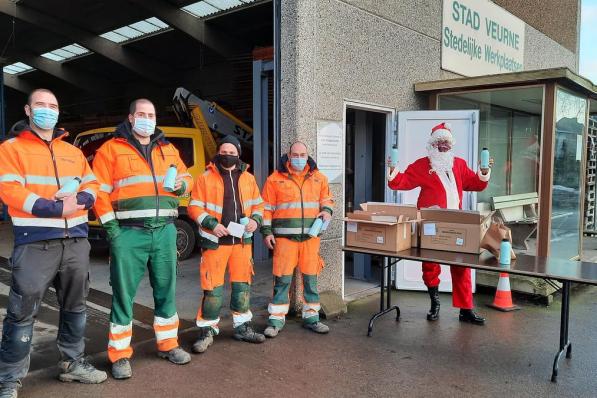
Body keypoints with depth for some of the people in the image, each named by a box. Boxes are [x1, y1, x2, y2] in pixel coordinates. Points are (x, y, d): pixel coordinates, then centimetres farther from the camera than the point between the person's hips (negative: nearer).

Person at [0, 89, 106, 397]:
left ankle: (72, 364, 30)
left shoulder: (73, 152, 18)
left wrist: (79, 199, -10)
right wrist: (56, 208, -19)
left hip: (76, 240, 6)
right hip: (35, 242, -5)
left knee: (75, 306, 14)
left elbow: (92, 185, 13)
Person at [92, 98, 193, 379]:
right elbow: (100, 191, -3)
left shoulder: (168, 149, 15)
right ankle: (120, 355, 15)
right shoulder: (111, 149, 2)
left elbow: (185, 177, 21)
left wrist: (182, 183, -4)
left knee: (166, 291, 12)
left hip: (164, 231, 4)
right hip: (129, 233, -4)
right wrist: (111, 227, -10)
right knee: (123, 294, 2)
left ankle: (167, 344, 27)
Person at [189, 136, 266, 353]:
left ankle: (242, 327, 25)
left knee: (242, 284, 11)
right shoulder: (205, 178, -1)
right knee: (213, 287, -2)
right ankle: (207, 330, 13)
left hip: (242, 240, 4)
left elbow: (258, 204, 17)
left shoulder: (248, 178, 11)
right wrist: (211, 224, -14)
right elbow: (194, 207, -2)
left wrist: (255, 220, -2)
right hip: (215, 240, -4)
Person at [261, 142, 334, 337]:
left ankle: (311, 316, 23)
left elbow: (327, 198, 21)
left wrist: (327, 210, 0)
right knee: (282, 279, 0)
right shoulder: (275, 179, 0)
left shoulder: (318, 178, 9)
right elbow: (266, 208, 2)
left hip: (311, 236, 3)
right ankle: (276, 318, 13)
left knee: (311, 278, 9)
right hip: (284, 237, -3)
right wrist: (267, 231, -4)